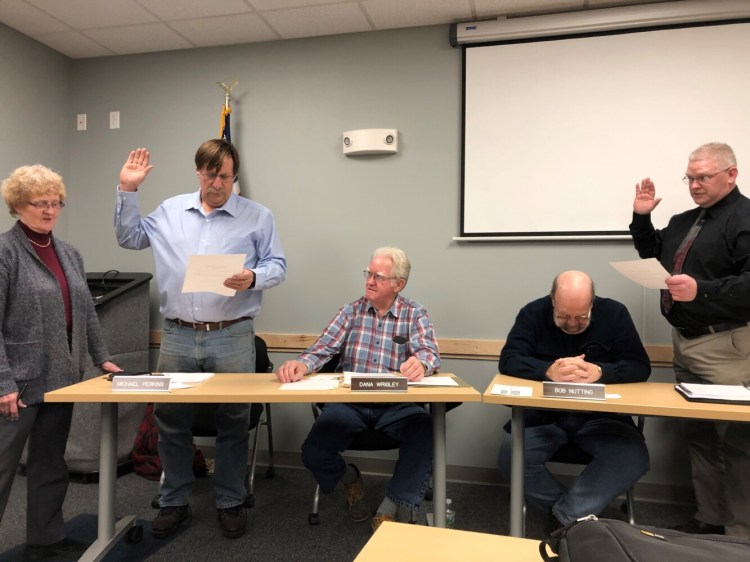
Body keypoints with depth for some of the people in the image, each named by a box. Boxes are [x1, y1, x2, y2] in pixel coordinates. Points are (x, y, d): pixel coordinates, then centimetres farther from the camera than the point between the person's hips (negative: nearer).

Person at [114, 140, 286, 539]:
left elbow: (277, 266, 0)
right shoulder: (170, 211, 10)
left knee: (233, 423, 7)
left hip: (232, 338, -2)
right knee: (171, 421, 11)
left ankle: (231, 502, 24)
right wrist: (127, 191, 10)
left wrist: (253, 278, -21)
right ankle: (174, 501, 29)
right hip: (176, 336, 3)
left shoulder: (258, 217, 1)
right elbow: (129, 238, 18)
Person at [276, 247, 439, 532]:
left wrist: (421, 363, -38)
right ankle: (349, 478, 18)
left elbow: (429, 352, -11)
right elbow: (322, 349, 0)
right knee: (313, 453, -19)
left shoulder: (415, 314, 5)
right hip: (349, 402, 2)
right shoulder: (351, 311, 10)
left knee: (426, 432, -31)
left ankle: (389, 510, -9)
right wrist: (301, 364, -24)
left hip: (397, 405, -1)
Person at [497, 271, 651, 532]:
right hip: (543, 414, 0)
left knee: (634, 458, -28)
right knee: (511, 456, -26)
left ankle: (565, 517, -12)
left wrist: (600, 372, -27)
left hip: (600, 415, 1)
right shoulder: (533, 313, -3)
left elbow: (640, 366, -7)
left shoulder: (614, 314, -2)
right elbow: (509, 360, -12)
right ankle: (579, 514, -2)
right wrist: (549, 371, -32)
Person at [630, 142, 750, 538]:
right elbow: (653, 256, 24)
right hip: (685, 342, 9)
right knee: (698, 435, 14)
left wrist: (702, 290, -34)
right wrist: (641, 218, 11)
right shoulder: (685, 221, 14)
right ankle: (708, 519, 27)